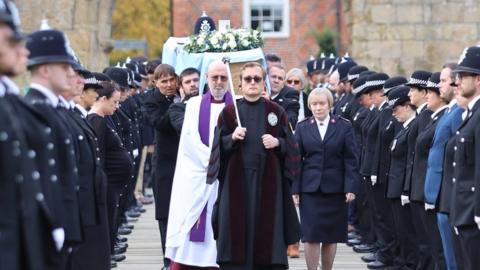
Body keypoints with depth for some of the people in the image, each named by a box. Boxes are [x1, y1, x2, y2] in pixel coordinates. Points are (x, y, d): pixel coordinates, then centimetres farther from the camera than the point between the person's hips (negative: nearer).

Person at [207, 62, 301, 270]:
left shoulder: (276, 112, 7)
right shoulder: (229, 113, 7)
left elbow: (291, 146, 7)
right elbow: (218, 147, 3)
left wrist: (278, 142, -12)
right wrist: (232, 138, -15)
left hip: (268, 180, 0)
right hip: (237, 180, 0)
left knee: (267, 227, -1)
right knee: (238, 227, -2)